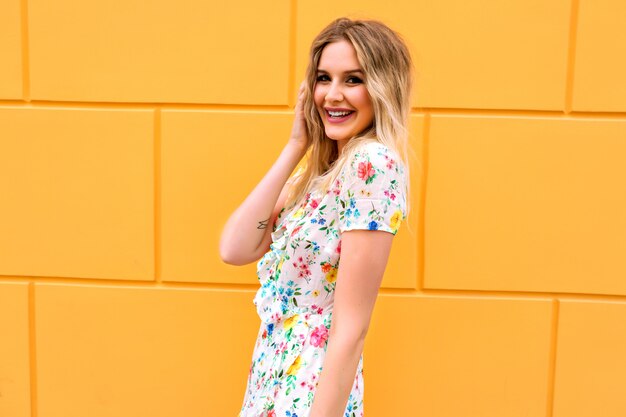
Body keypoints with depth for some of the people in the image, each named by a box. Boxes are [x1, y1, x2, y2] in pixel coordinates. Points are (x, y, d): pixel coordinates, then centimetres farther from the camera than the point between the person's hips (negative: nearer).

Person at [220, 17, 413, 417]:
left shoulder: (373, 162, -19)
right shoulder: (321, 169, 6)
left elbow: (352, 328, -22)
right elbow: (235, 249, -5)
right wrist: (296, 146, -4)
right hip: (275, 373, 8)